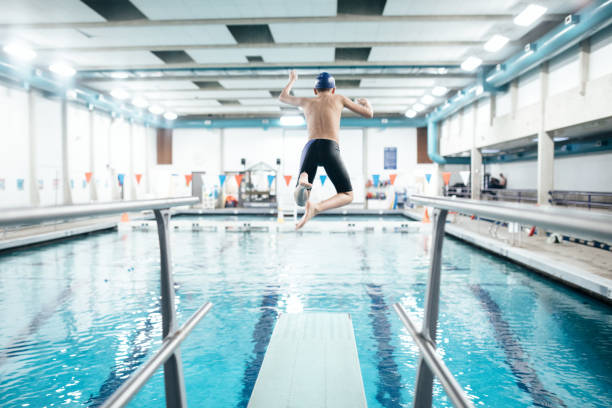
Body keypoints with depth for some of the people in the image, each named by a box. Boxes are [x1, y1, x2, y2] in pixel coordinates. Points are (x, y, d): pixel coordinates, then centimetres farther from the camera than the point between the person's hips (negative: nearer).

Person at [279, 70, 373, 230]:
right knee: (347, 196, 6)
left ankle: (302, 182, -31)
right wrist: (367, 103, 52)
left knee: (300, 200, 6)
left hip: (310, 147, 2)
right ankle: (315, 209, -23)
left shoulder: (307, 101, 30)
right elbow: (369, 114, 28)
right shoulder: (338, 98, 24)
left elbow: (282, 97, 48)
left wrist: (292, 80, 67)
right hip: (330, 148, -2)